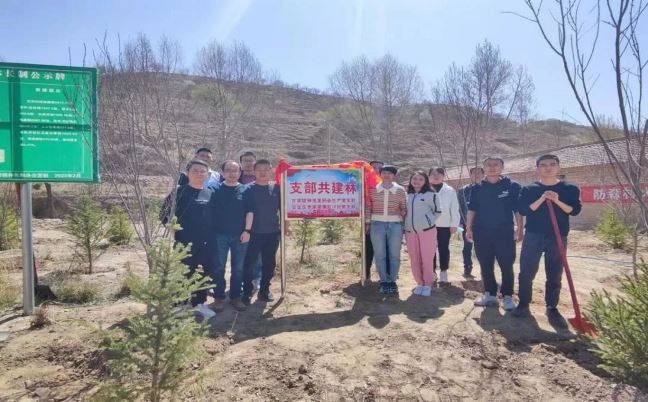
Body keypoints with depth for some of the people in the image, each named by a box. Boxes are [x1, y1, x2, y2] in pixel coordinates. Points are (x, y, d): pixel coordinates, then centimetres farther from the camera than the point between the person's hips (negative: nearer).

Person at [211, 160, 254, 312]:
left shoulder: (245, 190, 4)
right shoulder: (216, 189, 2)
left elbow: (249, 211, 1)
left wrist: (247, 230, -7)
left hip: (240, 235, 1)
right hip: (220, 234, -1)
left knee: (238, 268, 8)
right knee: (219, 268, 5)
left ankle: (235, 297, 20)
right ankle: (218, 297, 17)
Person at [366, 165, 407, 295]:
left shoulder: (400, 190, 2)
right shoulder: (373, 189, 3)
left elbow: (404, 208, 8)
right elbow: (368, 207, 6)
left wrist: (403, 213, -10)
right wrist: (367, 223, 4)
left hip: (395, 225, 0)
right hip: (377, 224, 0)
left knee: (394, 255, 6)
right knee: (379, 255, 6)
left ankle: (393, 281, 19)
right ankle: (384, 281, 18)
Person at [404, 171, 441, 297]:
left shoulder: (430, 194, -3)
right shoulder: (407, 195, 11)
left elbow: (437, 210, -1)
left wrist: (428, 221, -10)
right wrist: (405, 226, 10)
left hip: (427, 230, -4)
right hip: (410, 232, 5)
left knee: (427, 259, 0)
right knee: (414, 260, 9)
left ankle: (428, 284, 12)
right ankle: (420, 283, 22)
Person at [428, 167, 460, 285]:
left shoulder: (450, 191, 2)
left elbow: (454, 208, 1)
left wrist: (454, 224, -3)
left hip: (444, 225, 0)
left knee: (444, 250, 5)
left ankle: (443, 274, 13)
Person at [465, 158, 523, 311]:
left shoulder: (512, 186, -1)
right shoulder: (477, 188, 6)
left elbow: (518, 210, 0)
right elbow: (471, 210, 8)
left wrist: (519, 230, -4)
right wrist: (469, 229, 4)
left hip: (505, 232, -2)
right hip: (482, 232, 3)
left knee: (507, 266, 1)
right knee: (486, 266, 9)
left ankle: (507, 297, 13)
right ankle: (490, 294, 22)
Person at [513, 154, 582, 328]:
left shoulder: (570, 189, 5)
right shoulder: (528, 189, 2)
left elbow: (575, 210, -3)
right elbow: (522, 210, -8)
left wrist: (557, 201, -17)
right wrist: (542, 199, -17)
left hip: (558, 237, 1)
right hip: (533, 236, 0)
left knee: (554, 276, 6)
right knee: (526, 273, 2)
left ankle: (552, 308, 18)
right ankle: (523, 304, 16)